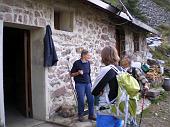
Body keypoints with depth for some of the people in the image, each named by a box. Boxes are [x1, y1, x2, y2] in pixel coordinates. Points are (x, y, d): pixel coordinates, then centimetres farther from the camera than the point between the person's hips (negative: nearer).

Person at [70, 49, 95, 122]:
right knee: (81, 100, -1)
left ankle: (91, 115, 16)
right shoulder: (77, 63, -8)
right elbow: (71, 74, -2)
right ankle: (80, 115, 17)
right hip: (80, 84, -5)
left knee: (91, 99, 2)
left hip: (88, 84, 5)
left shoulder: (88, 63, 8)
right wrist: (78, 73, -20)